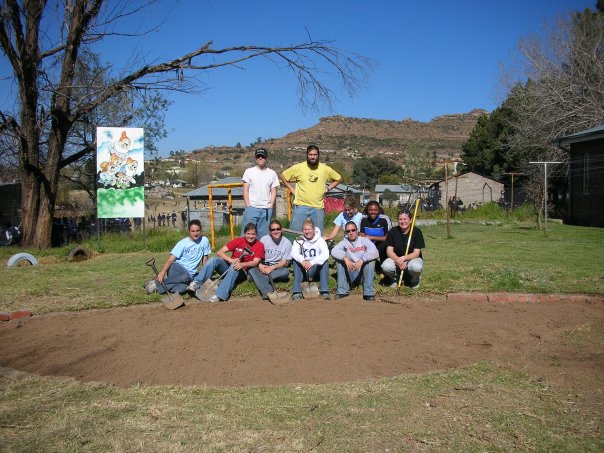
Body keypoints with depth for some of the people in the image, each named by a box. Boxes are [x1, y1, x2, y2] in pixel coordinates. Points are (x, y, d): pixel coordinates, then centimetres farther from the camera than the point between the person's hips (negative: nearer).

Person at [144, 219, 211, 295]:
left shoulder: (204, 241, 3)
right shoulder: (183, 243, -3)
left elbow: (205, 259, 11)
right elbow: (171, 259, -10)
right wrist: (162, 273, -26)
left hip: (190, 274, 1)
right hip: (176, 267, -1)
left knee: (182, 288, -37)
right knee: (185, 276, -41)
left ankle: (157, 286, -19)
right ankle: (157, 282, -22)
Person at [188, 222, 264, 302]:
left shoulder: (259, 245, -4)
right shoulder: (238, 241, 0)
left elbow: (255, 262, -16)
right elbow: (219, 252, -6)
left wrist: (242, 264, -34)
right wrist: (231, 260, -24)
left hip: (241, 272, -2)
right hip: (228, 268, 3)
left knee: (234, 267, -37)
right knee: (214, 259, -25)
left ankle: (220, 295, -47)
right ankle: (196, 283, -33)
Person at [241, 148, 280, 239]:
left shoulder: (272, 173, 9)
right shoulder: (249, 171, 5)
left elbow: (273, 192, 10)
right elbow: (245, 190, 3)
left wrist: (270, 207, 0)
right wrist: (248, 206, -5)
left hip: (266, 209, 2)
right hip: (252, 207, -2)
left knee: (263, 234, 5)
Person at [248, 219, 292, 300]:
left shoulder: (287, 243, -3)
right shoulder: (264, 239, 0)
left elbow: (284, 262, -5)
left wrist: (272, 268, -21)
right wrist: (260, 265, -23)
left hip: (278, 268, 0)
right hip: (263, 267, 0)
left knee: (286, 271, -33)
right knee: (252, 269, -31)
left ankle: (257, 278, -33)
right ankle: (268, 292, -51)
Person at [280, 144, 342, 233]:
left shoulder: (325, 169, 1)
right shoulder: (298, 167, -3)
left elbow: (339, 179, 16)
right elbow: (283, 176, 8)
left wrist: (327, 189, 5)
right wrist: (292, 189, 3)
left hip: (318, 207, 1)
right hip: (301, 206, -1)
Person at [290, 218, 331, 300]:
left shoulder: (320, 240, -5)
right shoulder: (299, 241, 0)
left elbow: (325, 254, -23)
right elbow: (293, 253, -18)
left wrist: (312, 263, -36)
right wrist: (302, 261, -40)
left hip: (317, 268, -1)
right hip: (303, 269, 1)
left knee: (325, 262, -28)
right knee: (296, 261, -25)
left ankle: (325, 291, -29)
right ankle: (297, 292, -29)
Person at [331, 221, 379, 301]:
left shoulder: (364, 240, -1)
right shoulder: (344, 242, 3)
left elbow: (375, 252, -20)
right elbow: (334, 251, -17)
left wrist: (361, 260, -34)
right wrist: (345, 258, -33)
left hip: (363, 273, -1)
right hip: (350, 275, 1)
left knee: (370, 260, -26)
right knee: (339, 258, -17)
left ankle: (369, 293, -24)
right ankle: (342, 290, -14)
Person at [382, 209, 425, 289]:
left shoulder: (417, 232, -10)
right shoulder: (393, 232, -4)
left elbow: (416, 253, -14)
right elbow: (389, 251, -9)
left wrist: (403, 258, -32)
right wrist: (398, 260, -29)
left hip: (412, 258, -1)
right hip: (396, 258, 1)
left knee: (416, 267, -38)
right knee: (386, 266, -32)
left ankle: (414, 279, 1)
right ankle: (394, 278, 5)